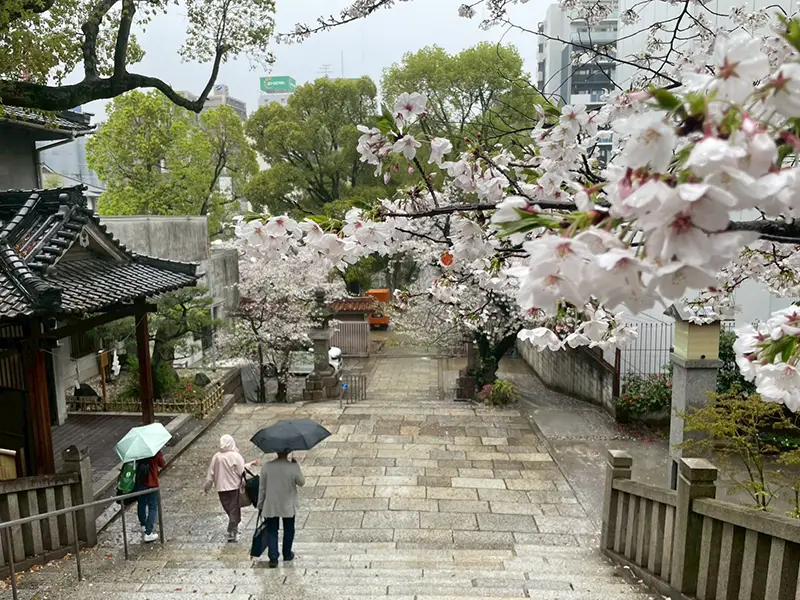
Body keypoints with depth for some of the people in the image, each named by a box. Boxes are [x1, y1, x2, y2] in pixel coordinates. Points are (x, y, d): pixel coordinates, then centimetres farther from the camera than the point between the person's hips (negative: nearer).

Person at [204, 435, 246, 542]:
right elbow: (242, 472, -13)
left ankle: (234, 527, 28)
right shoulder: (236, 456, -14)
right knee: (234, 510, 6)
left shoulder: (216, 457, -3)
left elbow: (211, 473, 3)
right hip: (234, 486, -4)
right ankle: (231, 532, 5)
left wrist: (207, 486, 14)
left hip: (221, 488, 4)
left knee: (228, 509, 18)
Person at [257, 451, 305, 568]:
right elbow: (301, 483, -2)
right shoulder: (294, 467, -19)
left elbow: (262, 488, -5)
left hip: (270, 506, 1)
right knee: (288, 530, 19)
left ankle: (273, 558, 8)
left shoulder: (266, 466, -13)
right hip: (288, 506, -1)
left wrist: (260, 506, 6)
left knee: (272, 531, 13)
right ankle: (287, 555, 31)